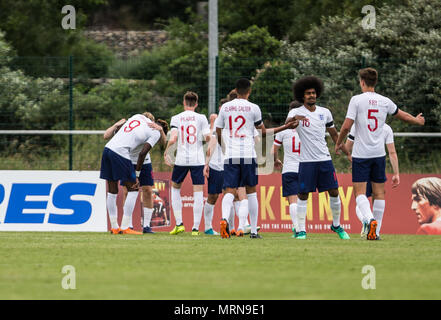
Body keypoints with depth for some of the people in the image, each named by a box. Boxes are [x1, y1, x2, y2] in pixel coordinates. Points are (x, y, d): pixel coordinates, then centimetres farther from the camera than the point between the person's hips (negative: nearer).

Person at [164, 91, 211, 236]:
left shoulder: (176, 118, 2)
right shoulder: (201, 118, 1)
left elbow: (173, 138, -10)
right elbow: (207, 137, -6)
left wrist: (166, 151, 3)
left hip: (181, 159, 1)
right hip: (197, 159, -1)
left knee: (175, 187, 19)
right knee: (198, 192, 1)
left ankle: (179, 224, 11)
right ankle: (195, 227, -5)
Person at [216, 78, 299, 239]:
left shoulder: (225, 107, 7)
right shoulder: (253, 108, 0)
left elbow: (218, 135, 13)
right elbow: (264, 132, 10)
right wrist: (285, 127, 20)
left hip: (230, 156, 1)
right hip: (248, 156, -1)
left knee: (230, 191, -3)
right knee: (251, 192, 9)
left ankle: (224, 218, -32)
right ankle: (254, 230, 10)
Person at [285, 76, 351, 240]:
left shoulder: (325, 112, 10)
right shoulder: (296, 112, -2)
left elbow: (334, 135, 19)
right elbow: (287, 124, -24)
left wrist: (348, 153, 15)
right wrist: (294, 119, -47)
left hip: (325, 159, 3)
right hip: (306, 160, -3)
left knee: (334, 192, 2)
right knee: (303, 195, -4)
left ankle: (336, 225, 18)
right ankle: (301, 230, 2)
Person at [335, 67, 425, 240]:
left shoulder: (357, 100, -8)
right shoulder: (384, 101, 5)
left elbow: (346, 126, -12)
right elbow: (401, 115, 22)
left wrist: (339, 143, 6)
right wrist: (417, 120, 42)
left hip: (361, 154, -4)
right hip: (379, 153, 4)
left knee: (360, 192, -4)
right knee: (379, 192, 9)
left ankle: (370, 219, -28)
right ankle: (376, 231, 9)